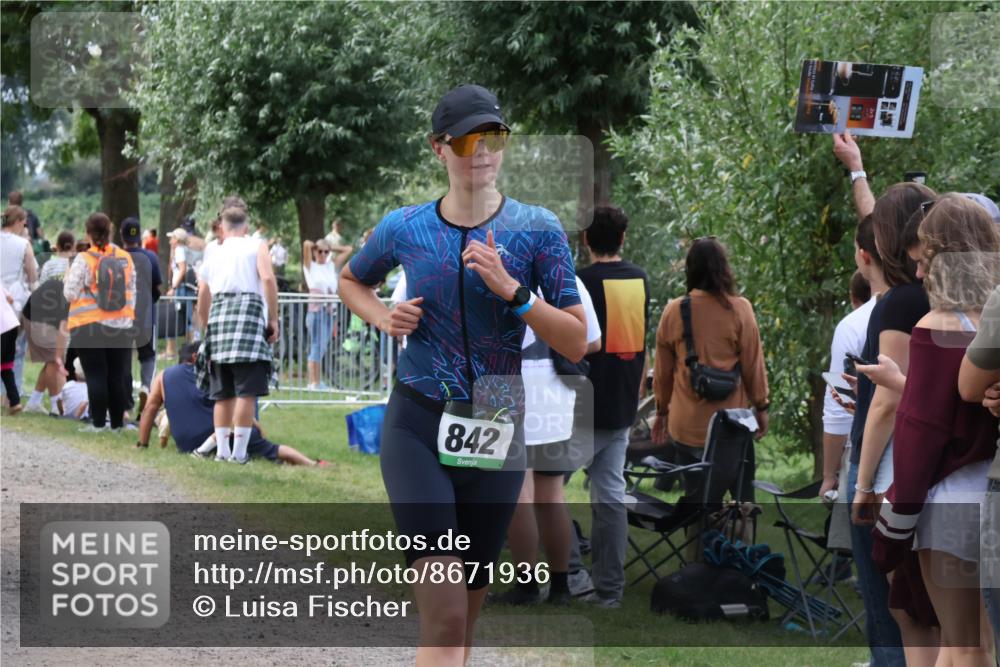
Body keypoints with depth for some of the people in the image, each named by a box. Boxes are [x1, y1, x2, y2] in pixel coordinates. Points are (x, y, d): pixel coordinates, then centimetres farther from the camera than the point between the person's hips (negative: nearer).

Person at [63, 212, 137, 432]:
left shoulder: (83, 259, -11)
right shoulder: (125, 258, 0)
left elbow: (70, 294, -9)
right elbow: (132, 292, 7)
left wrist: (68, 276, 10)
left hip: (89, 328, -3)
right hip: (121, 327, 3)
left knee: (96, 376, 2)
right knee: (118, 377, 8)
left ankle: (98, 424, 2)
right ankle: (117, 423, 12)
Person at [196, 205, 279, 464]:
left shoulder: (212, 256, 24)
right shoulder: (257, 246, 11)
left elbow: (202, 306, 24)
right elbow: (267, 278, -7)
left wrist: (211, 329, 38)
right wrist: (274, 319, -4)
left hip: (218, 315, 5)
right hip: (249, 310, -5)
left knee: (223, 393, 11)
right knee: (246, 391, -6)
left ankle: (222, 450, 10)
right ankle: (239, 452, -11)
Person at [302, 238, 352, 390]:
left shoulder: (332, 266, 18)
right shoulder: (310, 266, 3)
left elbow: (348, 250, 21)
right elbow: (306, 244, -10)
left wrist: (330, 249, 17)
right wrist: (310, 246, 10)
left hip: (329, 310, 6)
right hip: (316, 310, -6)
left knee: (322, 348, 4)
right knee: (317, 346, -9)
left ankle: (314, 382, 6)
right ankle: (315, 382, -9)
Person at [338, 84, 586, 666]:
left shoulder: (538, 230, -1)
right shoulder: (404, 229, 1)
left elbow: (577, 344, -4)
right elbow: (351, 281, 23)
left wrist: (511, 290, -18)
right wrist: (383, 318, 2)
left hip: (496, 436, 1)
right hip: (417, 426, -1)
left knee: (464, 619, 10)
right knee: (445, 616, -18)